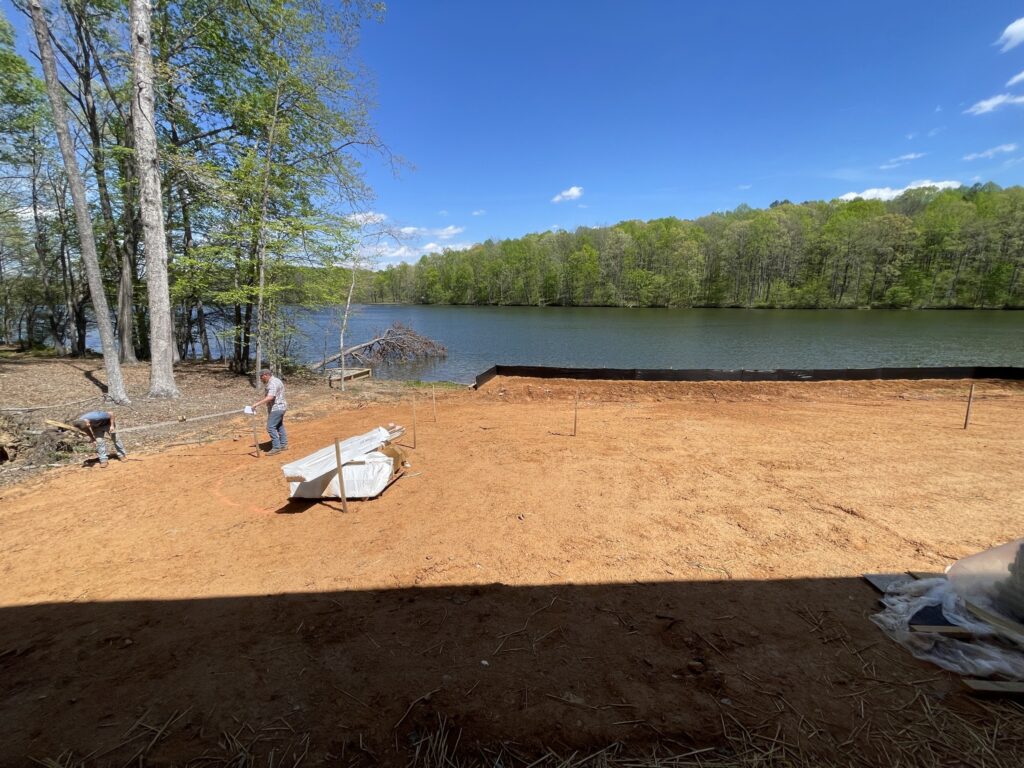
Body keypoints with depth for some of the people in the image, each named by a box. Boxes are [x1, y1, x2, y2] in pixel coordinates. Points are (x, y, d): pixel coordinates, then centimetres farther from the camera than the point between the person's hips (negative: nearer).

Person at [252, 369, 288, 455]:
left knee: (271, 427, -9)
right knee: (279, 426, 16)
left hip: (276, 408, -11)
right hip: (279, 407, 11)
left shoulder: (273, 383, -21)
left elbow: (270, 398, -33)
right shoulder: (275, 380, 13)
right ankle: (283, 445, 23)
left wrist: (257, 404, -35)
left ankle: (276, 448, -7)